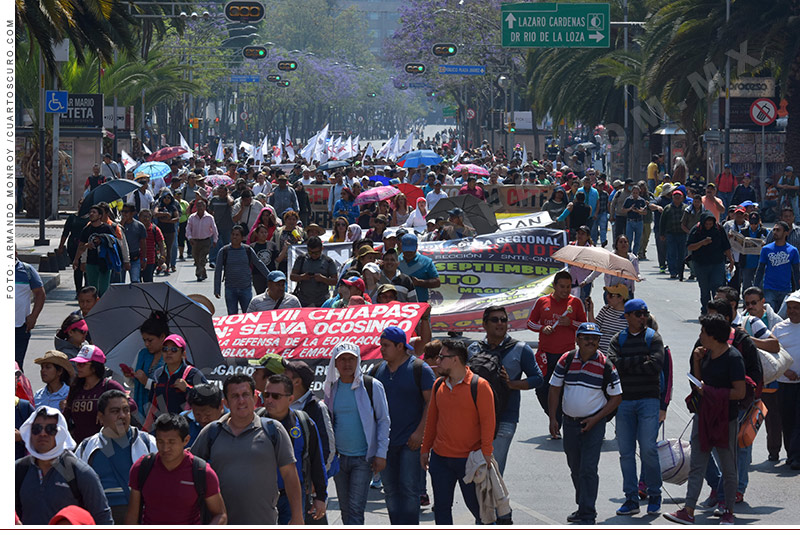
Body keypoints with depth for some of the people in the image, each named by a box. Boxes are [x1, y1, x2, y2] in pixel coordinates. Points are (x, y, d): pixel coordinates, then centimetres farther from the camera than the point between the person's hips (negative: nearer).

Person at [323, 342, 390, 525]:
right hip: (339, 458, 5)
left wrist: (381, 454, -8)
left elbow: (383, 421, -2)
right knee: (345, 509, 10)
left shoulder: (372, 386, -5)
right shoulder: (331, 389, 6)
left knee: (356, 508, -12)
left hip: (363, 458, -5)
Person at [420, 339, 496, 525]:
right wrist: (425, 448, 14)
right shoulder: (438, 385, 8)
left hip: (469, 459, -5)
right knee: (441, 505, 6)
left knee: (474, 503, 5)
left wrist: (485, 452, -14)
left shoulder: (479, 386, -9)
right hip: (440, 459, 5)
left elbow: (487, 421, -10)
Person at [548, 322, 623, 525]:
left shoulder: (606, 365, -9)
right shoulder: (566, 360, -1)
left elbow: (616, 397, -4)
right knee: (575, 468, 14)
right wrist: (553, 418, 1)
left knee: (588, 469, -10)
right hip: (570, 422, 4)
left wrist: (596, 419, -12)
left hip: (594, 423, -4)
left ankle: (587, 515, -8)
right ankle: (583, 507, 30)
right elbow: (555, 389, 8)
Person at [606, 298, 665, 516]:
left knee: (648, 449, -8)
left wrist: (627, 365, -7)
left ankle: (654, 496, 5)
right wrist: (641, 360, -11)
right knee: (626, 451, 2)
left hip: (649, 399, -3)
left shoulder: (653, 338, 4)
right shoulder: (618, 339, 10)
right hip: (624, 400, 3)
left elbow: (656, 366, -11)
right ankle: (631, 499, 8)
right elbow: (613, 363, -7)